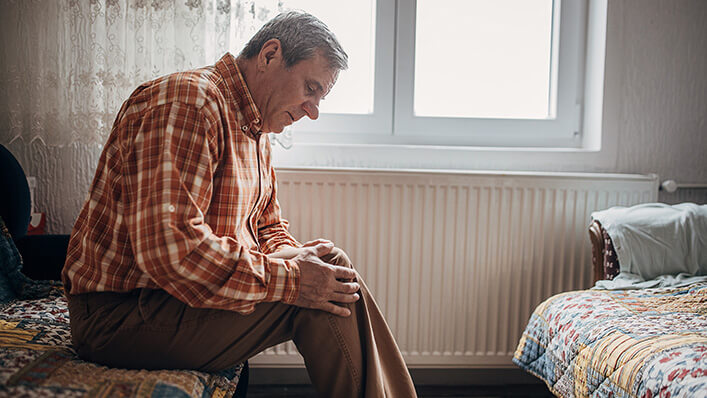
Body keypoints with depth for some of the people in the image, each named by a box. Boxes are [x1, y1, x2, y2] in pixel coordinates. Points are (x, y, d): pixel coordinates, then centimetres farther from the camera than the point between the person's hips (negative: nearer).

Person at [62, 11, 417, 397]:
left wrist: (293, 256, -4)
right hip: (121, 313, -9)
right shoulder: (187, 101, -19)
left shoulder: (255, 132, 14)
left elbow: (268, 227, 20)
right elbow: (168, 247, -30)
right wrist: (289, 278, -26)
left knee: (332, 269, -2)